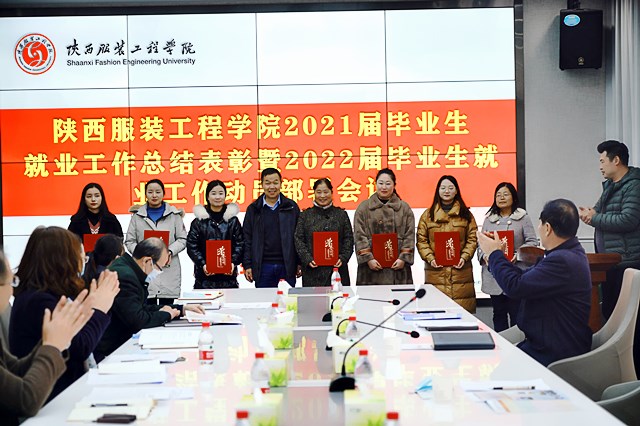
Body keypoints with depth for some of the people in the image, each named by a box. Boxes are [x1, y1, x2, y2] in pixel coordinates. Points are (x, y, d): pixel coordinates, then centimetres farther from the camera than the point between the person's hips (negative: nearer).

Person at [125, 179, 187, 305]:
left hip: (169, 270, 0)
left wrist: (170, 251, -9)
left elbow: (182, 239, 8)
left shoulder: (174, 215, 8)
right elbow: (129, 241, 10)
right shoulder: (137, 216, 10)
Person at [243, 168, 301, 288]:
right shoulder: (253, 209, 7)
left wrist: (300, 263, 2)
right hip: (263, 267, 0)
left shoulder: (292, 207, 6)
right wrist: (247, 265, 0)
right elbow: (247, 239, 6)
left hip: (287, 266, 0)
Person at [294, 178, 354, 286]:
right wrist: (308, 259, -9)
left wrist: (343, 258, -6)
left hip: (337, 269, 1)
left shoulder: (341, 214, 12)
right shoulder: (305, 215, 11)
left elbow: (349, 239, 10)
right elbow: (299, 239, 5)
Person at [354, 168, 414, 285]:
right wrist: (368, 258, -8)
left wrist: (404, 258, -5)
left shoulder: (404, 208, 11)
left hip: (397, 266, 1)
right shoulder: (364, 207, 8)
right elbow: (359, 236, 1)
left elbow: (410, 236, 6)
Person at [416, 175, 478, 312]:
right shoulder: (428, 215, 11)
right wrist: (430, 258, -7)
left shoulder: (466, 214, 12)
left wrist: (464, 257, -6)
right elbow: (421, 240, 7)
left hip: (461, 271, 0)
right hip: (435, 271, 0)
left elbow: (472, 239, 8)